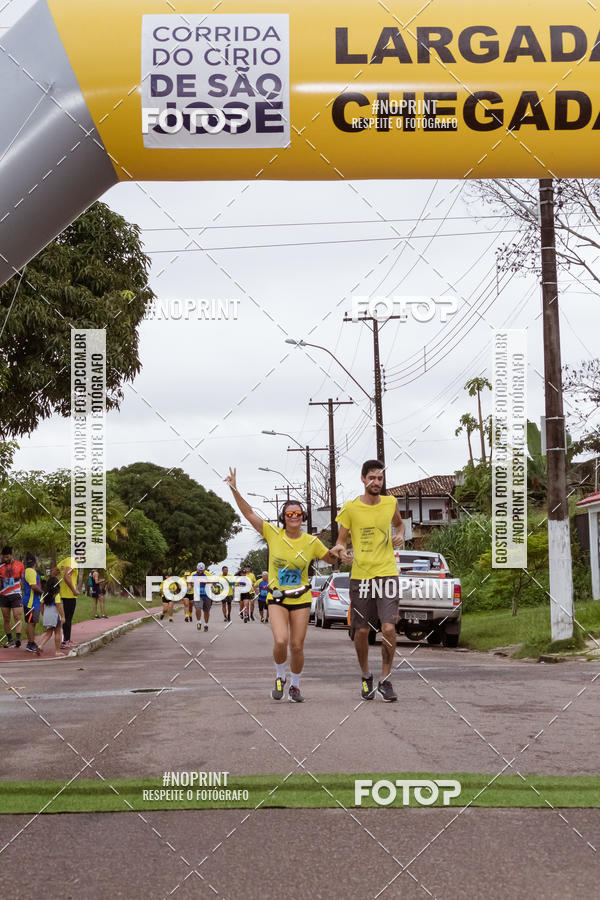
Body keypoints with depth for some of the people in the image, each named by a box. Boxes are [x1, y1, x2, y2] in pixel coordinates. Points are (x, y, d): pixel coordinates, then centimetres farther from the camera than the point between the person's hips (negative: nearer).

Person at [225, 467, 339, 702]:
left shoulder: (311, 541, -1)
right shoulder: (273, 534, -5)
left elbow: (330, 558, 15)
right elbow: (249, 514, -8)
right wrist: (235, 490, -17)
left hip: (301, 598, 1)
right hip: (277, 597, -1)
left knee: (297, 646, 2)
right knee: (281, 641, -19)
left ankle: (294, 686, 24)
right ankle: (280, 676, 10)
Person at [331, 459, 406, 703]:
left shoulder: (390, 503, 4)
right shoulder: (350, 508, -2)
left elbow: (399, 523, 25)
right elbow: (341, 540, 5)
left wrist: (400, 535, 3)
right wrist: (340, 550, -18)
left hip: (387, 573, 1)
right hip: (360, 575, 0)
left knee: (388, 628, -12)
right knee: (361, 631, 4)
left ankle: (385, 680, 2)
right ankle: (366, 677, 26)